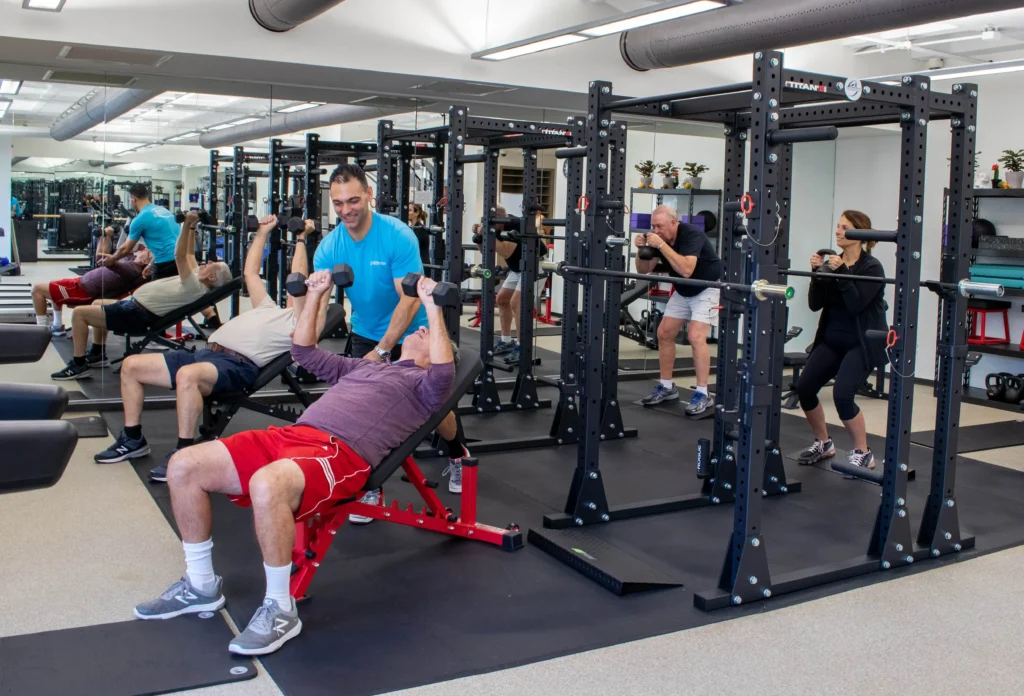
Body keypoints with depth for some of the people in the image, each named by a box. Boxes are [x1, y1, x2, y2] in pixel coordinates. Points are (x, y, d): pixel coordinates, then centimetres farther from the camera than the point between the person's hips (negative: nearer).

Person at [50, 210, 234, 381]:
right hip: (135, 303, 11)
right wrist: (192, 228, 15)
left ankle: (79, 365, -3)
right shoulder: (197, 279, 6)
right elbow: (189, 255, 19)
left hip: (136, 315, -11)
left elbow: (180, 256, -30)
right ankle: (97, 355, 31)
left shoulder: (195, 287, -24)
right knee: (97, 303, 33)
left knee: (79, 313, -10)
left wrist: (187, 225, -33)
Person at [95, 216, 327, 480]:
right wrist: (262, 232, 40)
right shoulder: (269, 308, 33)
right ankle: (133, 439, 11)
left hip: (237, 365, -9)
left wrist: (300, 239, 2)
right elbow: (250, 272, 38)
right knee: (131, 365, 2)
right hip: (207, 352, 9)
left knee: (187, 375, -41)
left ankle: (184, 453, -28)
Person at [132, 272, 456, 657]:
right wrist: (315, 295, 36)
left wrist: (433, 307, -9)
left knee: (267, 487, -41)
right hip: (291, 435, 8)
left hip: (342, 454, -8)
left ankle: (280, 609, -22)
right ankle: (201, 585, 6)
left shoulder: (423, 384, 15)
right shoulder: (363, 366, 36)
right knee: (184, 466, -7)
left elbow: (444, 372, -10)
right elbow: (304, 352, 42)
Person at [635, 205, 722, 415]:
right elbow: (643, 269, -1)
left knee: (695, 336, -22)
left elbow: (686, 270, -43)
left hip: (708, 289, -8)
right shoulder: (659, 238, -7)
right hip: (683, 291, 8)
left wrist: (661, 245, -43)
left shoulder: (692, 235, -28)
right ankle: (666, 387, 16)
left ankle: (703, 395, -15)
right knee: (664, 333, 4)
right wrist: (641, 249, -20)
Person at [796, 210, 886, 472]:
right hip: (831, 340, 6)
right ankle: (823, 444, 15)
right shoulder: (832, 263, 6)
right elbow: (815, 304, 0)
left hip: (862, 343, -6)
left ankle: (863, 454, -3)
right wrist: (817, 273, -12)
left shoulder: (871, 267, -10)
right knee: (804, 387, -6)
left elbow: (856, 304, -22)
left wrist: (841, 273, -25)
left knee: (842, 394, -22)